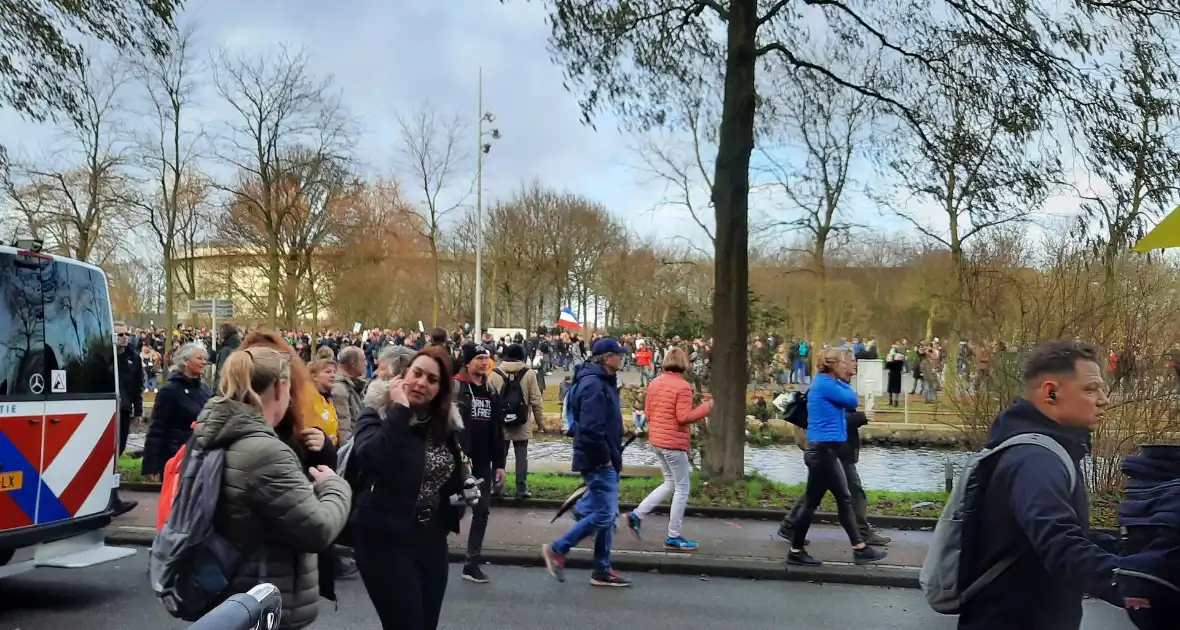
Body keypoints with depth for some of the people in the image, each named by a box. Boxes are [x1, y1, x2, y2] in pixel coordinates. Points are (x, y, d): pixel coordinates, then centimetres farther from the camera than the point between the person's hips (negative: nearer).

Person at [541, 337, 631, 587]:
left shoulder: (603, 382, 14)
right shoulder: (594, 384, -18)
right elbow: (590, 427, -26)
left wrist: (612, 456, 13)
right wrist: (604, 457, -18)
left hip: (605, 461, 10)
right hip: (598, 461, -10)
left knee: (606, 513, 12)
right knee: (603, 514, -7)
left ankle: (602, 570, 19)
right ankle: (557, 550, 2)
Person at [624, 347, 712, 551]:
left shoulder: (654, 383, 7)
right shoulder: (683, 386, -15)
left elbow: (647, 413, 11)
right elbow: (684, 417, -20)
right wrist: (706, 408, -11)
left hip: (656, 440, 8)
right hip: (674, 442, -8)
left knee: (670, 483, 21)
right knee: (682, 488, 4)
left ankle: (637, 515, 14)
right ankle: (673, 538, 7)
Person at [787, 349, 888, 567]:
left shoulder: (828, 383, 14)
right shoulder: (824, 383, -15)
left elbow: (849, 405, 13)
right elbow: (853, 401, -13)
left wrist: (844, 381, 4)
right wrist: (844, 382, 0)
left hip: (827, 450, 10)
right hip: (822, 450, -10)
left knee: (845, 499, 12)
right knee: (812, 502, -1)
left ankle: (859, 548, 19)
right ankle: (796, 552, 9)